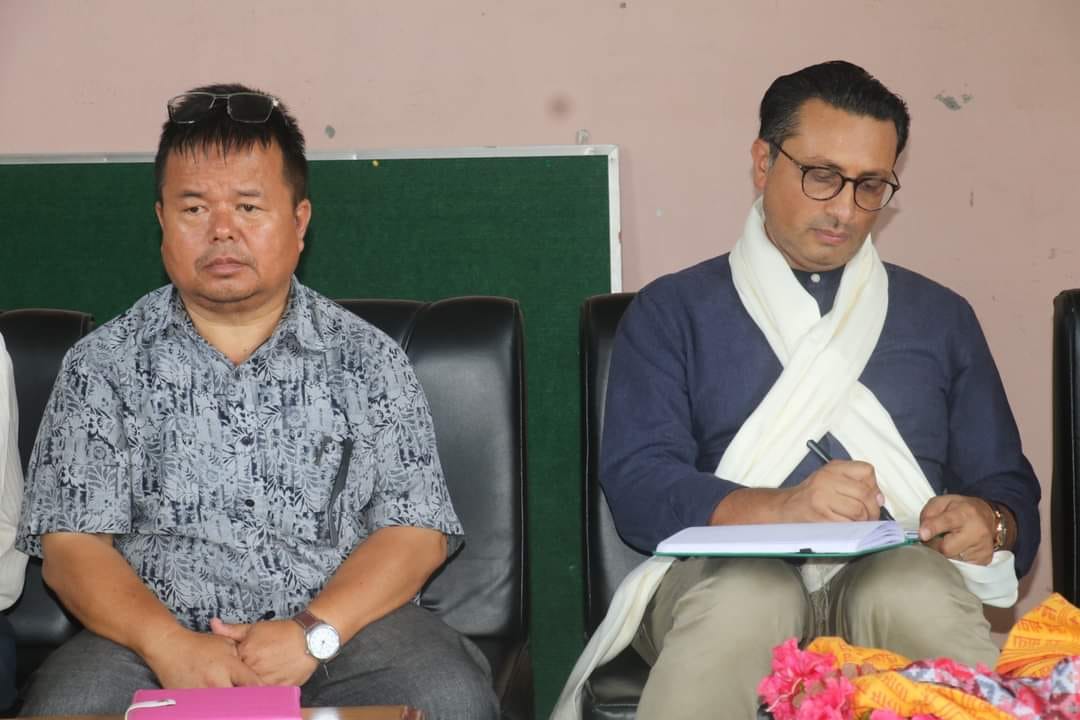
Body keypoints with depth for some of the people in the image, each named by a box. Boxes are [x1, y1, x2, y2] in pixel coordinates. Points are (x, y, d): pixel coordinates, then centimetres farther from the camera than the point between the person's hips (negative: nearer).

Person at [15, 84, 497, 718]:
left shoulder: (367, 360, 10)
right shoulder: (103, 365, 10)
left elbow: (416, 529, 3)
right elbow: (70, 542, 3)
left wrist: (314, 632, -14)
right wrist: (168, 644, -15)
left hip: (345, 625, 2)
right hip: (159, 635, -1)